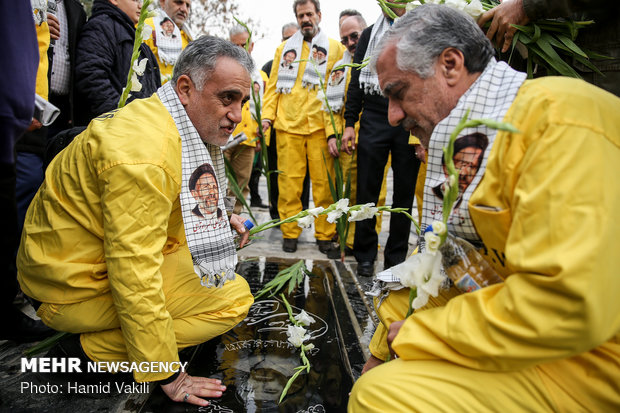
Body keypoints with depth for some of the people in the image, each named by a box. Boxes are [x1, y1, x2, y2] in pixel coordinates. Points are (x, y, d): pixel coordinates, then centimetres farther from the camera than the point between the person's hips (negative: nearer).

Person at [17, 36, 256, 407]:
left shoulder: (174, 125, 1)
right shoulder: (145, 153, -30)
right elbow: (134, 278, -30)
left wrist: (219, 223, 6)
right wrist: (167, 376, -21)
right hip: (78, 288, -10)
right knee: (235, 296, -14)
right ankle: (90, 350, -8)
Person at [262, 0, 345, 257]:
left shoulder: (335, 49, 12)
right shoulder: (284, 48, 19)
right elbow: (273, 85, 18)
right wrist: (267, 115, 4)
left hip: (321, 125, -1)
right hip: (288, 124, 2)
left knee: (324, 182, -2)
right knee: (289, 181, 0)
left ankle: (325, 235, 8)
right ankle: (290, 233, 10)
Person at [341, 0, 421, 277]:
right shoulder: (370, 34, 14)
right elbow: (357, 80, 11)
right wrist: (349, 123, 2)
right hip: (374, 121, 1)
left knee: (404, 193, 5)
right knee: (367, 191, 1)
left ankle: (396, 258, 17)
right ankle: (365, 255, 15)